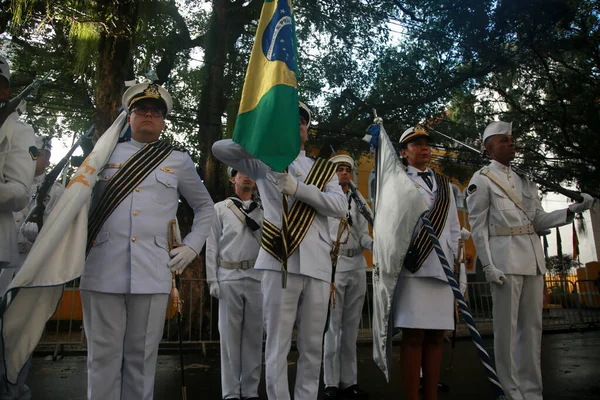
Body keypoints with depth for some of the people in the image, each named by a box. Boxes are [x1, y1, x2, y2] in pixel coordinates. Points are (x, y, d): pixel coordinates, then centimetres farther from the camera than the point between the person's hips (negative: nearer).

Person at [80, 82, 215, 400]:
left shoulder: (179, 161, 12)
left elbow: (205, 207, 19)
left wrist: (191, 247, 7)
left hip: (152, 273, 0)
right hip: (103, 270, 0)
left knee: (142, 356, 7)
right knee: (103, 355, 5)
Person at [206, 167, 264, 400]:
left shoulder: (264, 210, 12)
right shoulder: (220, 209, 8)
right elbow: (212, 246, 5)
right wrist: (212, 280, -3)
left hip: (257, 278, 2)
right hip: (229, 278, -1)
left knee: (254, 335, 5)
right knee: (230, 335, 3)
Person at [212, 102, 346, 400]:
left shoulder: (324, 169, 18)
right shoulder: (265, 162, 13)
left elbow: (340, 207, 2)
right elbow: (219, 149, 5)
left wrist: (298, 188, -10)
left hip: (318, 264, 3)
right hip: (281, 262, -3)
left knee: (312, 346, 9)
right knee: (277, 345, 0)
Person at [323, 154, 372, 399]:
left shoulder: (358, 202, 17)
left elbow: (363, 234, 9)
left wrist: (373, 244, -11)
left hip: (357, 267, 5)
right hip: (332, 265, -5)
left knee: (351, 327, 9)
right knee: (332, 326, -2)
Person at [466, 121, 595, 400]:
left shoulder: (525, 178, 18)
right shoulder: (481, 179, -1)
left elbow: (539, 220, 14)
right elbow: (477, 226, -7)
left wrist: (574, 209, -1)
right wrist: (488, 265, -15)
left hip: (533, 258, 6)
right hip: (504, 257, -6)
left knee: (532, 326, 10)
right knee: (507, 327, -1)